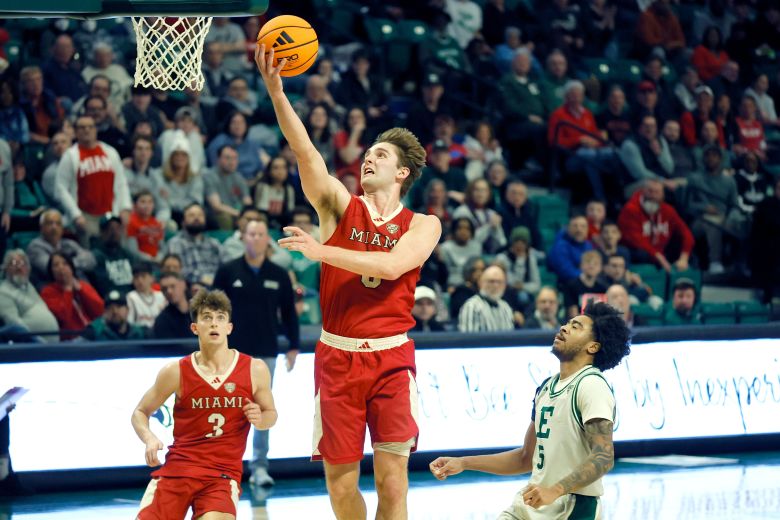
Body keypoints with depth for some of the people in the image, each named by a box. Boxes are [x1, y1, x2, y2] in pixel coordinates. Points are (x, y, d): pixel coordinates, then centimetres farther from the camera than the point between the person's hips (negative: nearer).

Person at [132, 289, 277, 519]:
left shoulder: (255, 370, 0)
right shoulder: (176, 372, -1)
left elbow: (270, 413, 15)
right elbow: (140, 412, 9)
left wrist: (260, 420, -9)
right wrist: (149, 438, -12)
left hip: (223, 473, -1)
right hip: (178, 467, 1)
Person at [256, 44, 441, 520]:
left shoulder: (423, 226, 5)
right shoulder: (341, 207, 8)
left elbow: (391, 266, -14)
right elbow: (306, 152, -7)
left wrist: (323, 251, -21)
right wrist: (276, 91, -21)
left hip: (391, 359, -1)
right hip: (337, 356, 1)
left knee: (392, 481, -7)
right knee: (340, 480, 2)